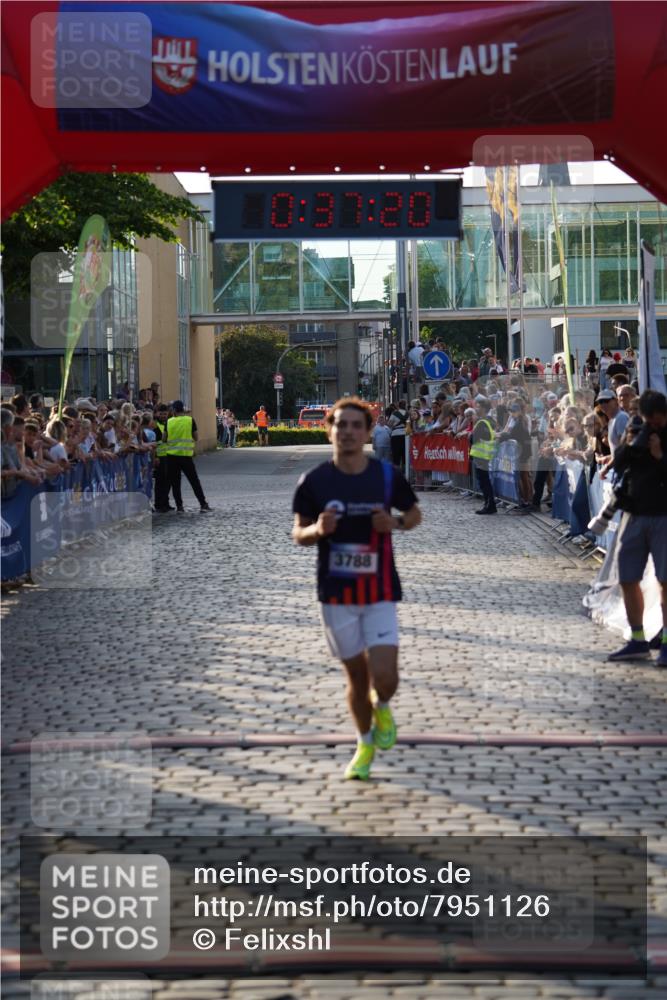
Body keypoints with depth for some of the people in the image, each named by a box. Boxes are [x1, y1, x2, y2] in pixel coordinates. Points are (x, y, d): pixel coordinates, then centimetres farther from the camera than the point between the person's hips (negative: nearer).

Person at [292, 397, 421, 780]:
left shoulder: (388, 475, -4)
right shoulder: (314, 481, -4)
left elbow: (415, 514, 11)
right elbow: (298, 534, 5)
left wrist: (395, 524, -12)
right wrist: (318, 529, -18)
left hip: (381, 594, -1)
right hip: (336, 594, 1)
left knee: (384, 679, -13)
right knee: (357, 676, 10)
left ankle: (382, 708, 24)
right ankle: (365, 744, 34)